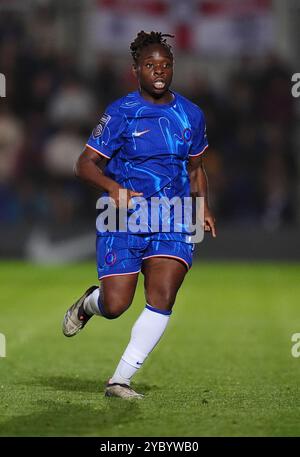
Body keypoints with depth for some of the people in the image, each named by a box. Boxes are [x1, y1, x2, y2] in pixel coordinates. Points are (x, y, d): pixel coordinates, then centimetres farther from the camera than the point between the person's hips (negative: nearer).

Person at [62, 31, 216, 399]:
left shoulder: (190, 115, 9)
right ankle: (89, 303, 34)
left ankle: (120, 380, -8)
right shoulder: (121, 113, -4)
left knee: (162, 298, -16)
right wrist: (113, 187, -25)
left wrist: (203, 205, 8)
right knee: (115, 306, -5)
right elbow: (85, 164, -6)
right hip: (123, 219, -3)